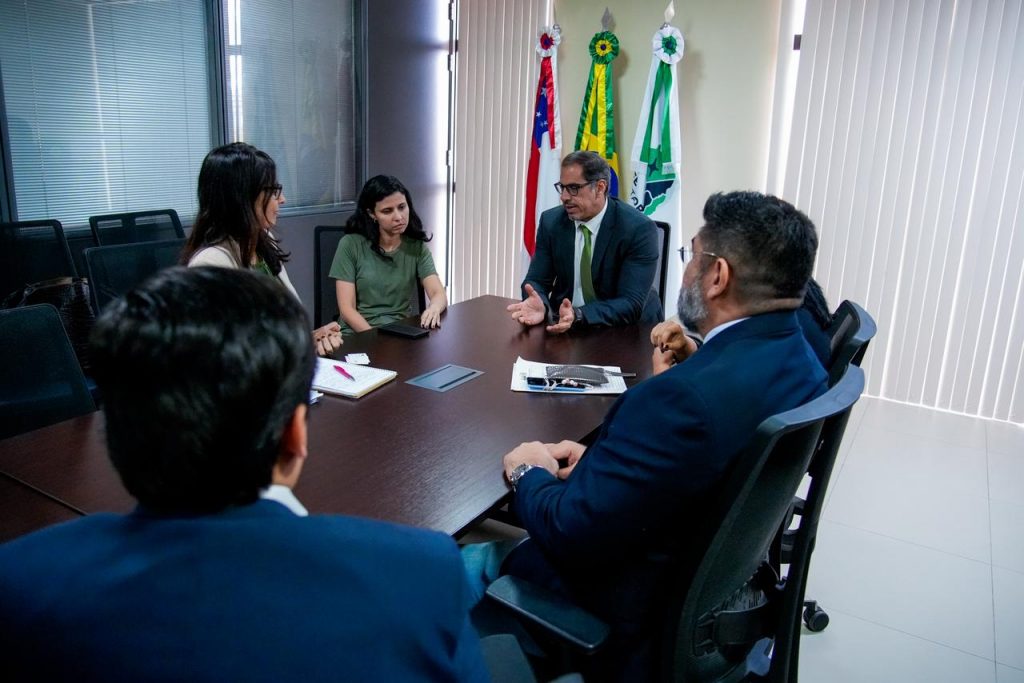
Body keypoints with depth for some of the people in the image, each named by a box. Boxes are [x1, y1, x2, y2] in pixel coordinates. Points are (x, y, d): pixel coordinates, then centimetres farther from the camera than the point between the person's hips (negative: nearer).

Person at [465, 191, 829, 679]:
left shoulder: (687, 398, -36)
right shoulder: (797, 359, -6)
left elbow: (571, 535, -27)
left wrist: (529, 472, -8)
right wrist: (600, 456, -3)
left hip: (637, 606, -8)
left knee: (469, 562, 11)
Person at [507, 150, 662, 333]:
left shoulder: (639, 229, -15)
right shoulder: (551, 221, -2)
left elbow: (632, 304, -21)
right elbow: (537, 280, -2)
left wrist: (578, 316, -36)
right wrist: (539, 305, -25)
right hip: (565, 324, 3)